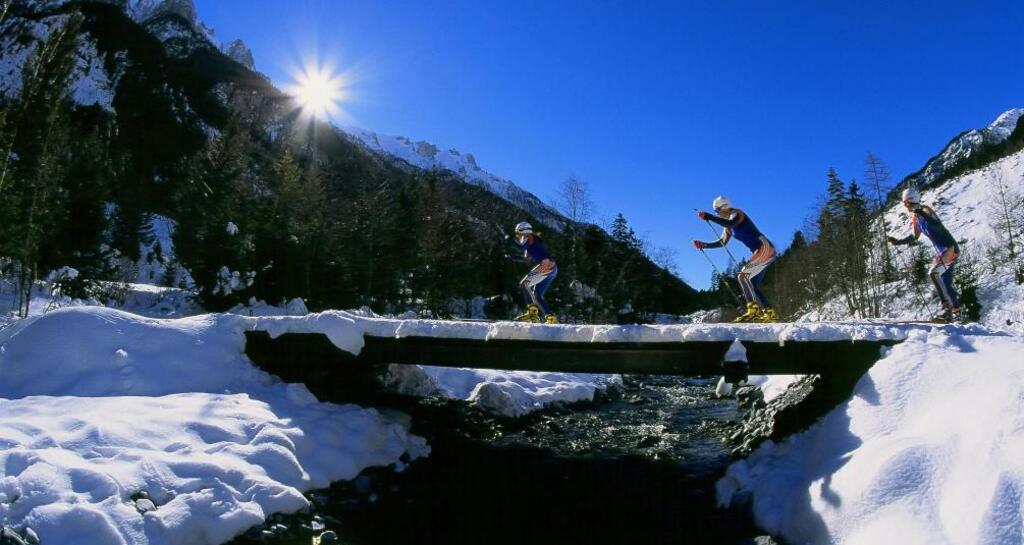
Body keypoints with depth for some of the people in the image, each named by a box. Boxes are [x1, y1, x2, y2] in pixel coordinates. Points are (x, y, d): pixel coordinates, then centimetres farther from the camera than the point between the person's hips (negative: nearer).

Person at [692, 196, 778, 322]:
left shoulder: (737, 213, -7)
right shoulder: (729, 225, 19)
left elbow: (730, 223, -31)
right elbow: (722, 242, 25)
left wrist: (708, 217, -30)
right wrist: (703, 245, 16)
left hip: (765, 248, -10)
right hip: (762, 252, 10)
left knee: (743, 275, -18)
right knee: (751, 285, 7)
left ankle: (753, 310, -25)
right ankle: (770, 314, 9)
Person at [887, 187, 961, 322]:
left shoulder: (926, 210, -14)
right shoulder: (915, 219, 11)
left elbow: (938, 226, -32)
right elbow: (914, 236, 24)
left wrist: (923, 213, -42)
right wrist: (898, 242, 15)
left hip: (950, 248, -9)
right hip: (941, 251, 10)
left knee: (933, 273, -24)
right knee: (945, 284, 11)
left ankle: (948, 307, -22)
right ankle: (955, 311, 19)